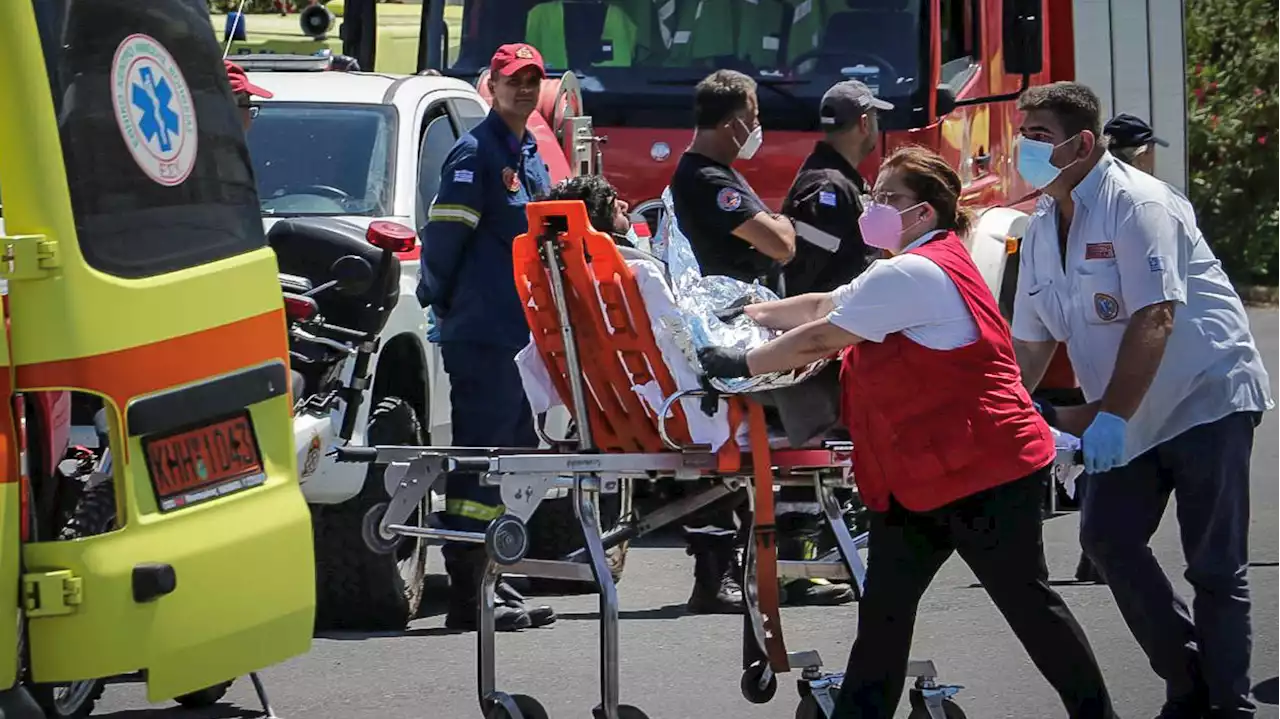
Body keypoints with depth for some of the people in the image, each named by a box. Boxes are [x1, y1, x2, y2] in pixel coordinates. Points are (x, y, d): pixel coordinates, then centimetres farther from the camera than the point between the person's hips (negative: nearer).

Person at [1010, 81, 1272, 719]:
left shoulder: (1134, 204, -19)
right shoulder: (1043, 229, 6)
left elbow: (1155, 318, -27)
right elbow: (1031, 344, 11)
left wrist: (1110, 416, -31)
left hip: (1206, 398, -8)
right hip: (1132, 417, 8)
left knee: (1214, 565, -6)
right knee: (1108, 539, 1)